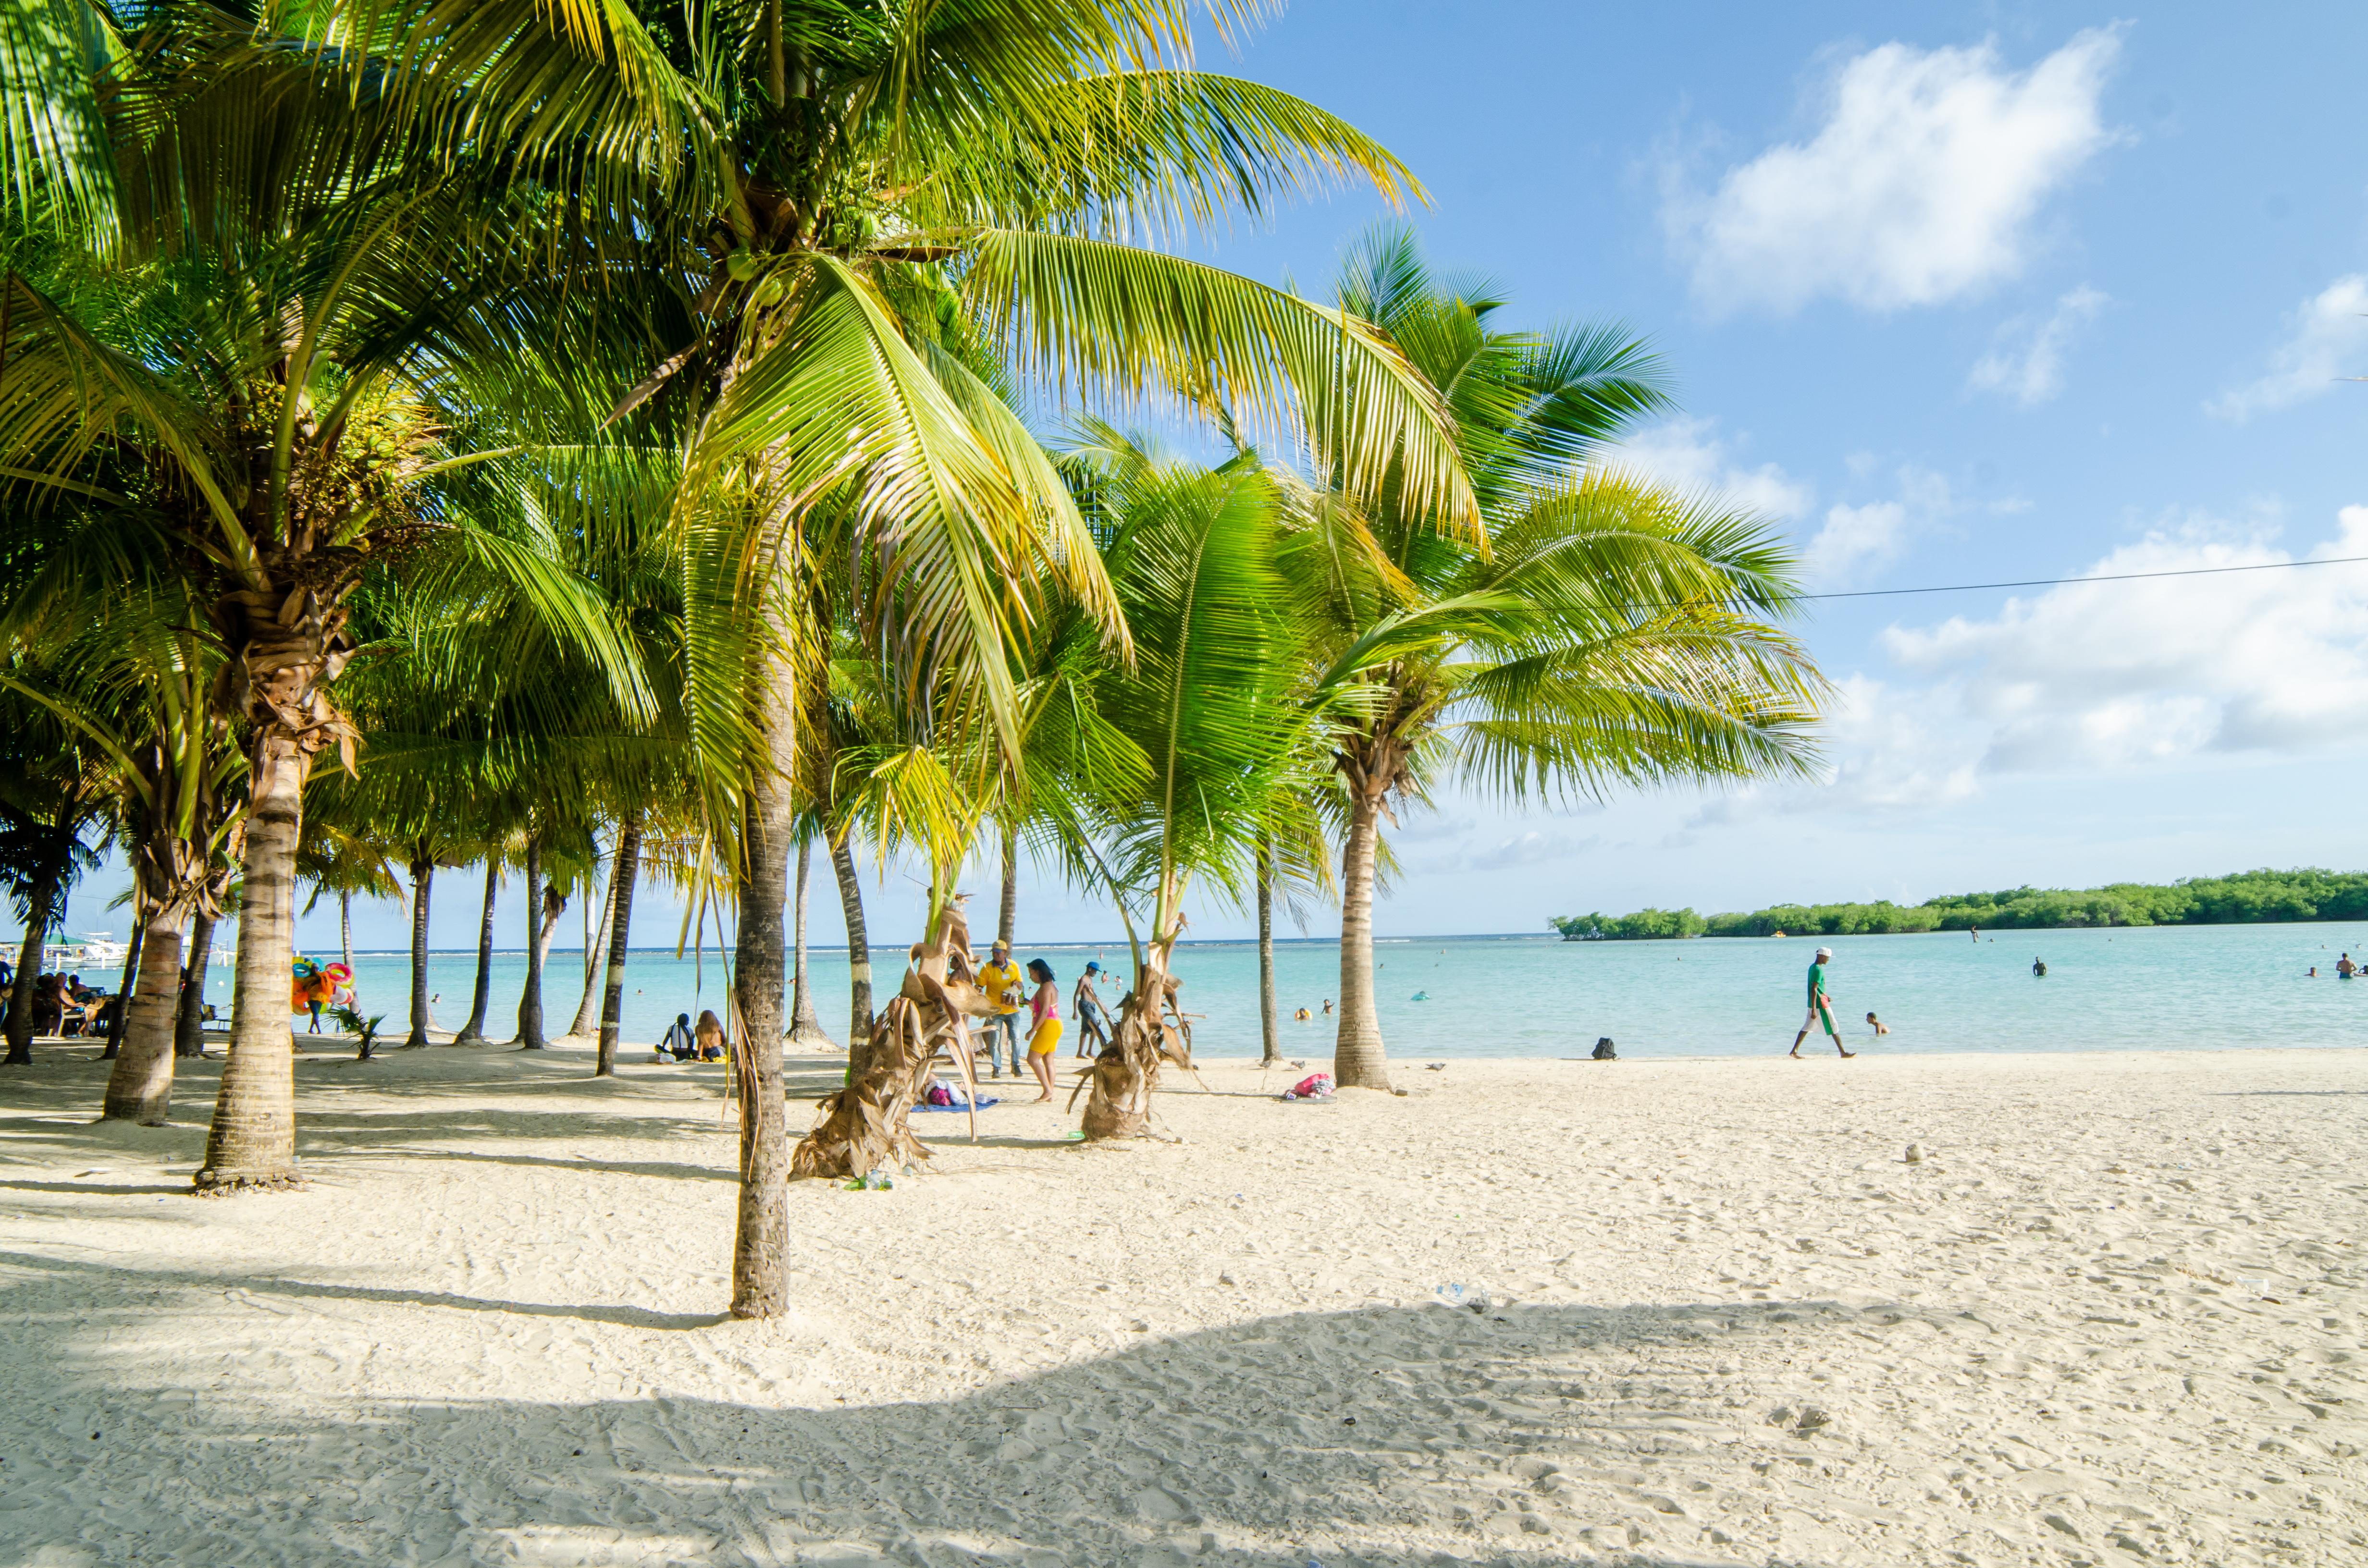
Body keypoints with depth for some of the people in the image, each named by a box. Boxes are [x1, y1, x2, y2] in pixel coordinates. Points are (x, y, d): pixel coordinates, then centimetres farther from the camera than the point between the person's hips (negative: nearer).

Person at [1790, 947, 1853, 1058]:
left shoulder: (1812, 967, 11)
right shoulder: (1818, 970, -19)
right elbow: (1813, 989, -24)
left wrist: (1826, 996, 30)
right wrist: (1814, 1009, -26)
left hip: (1814, 1004, 9)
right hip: (1820, 1004, -9)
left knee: (1807, 1028, 9)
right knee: (1833, 1028, 1)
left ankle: (1795, 1050, 6)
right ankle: (1843, 1053, 8)